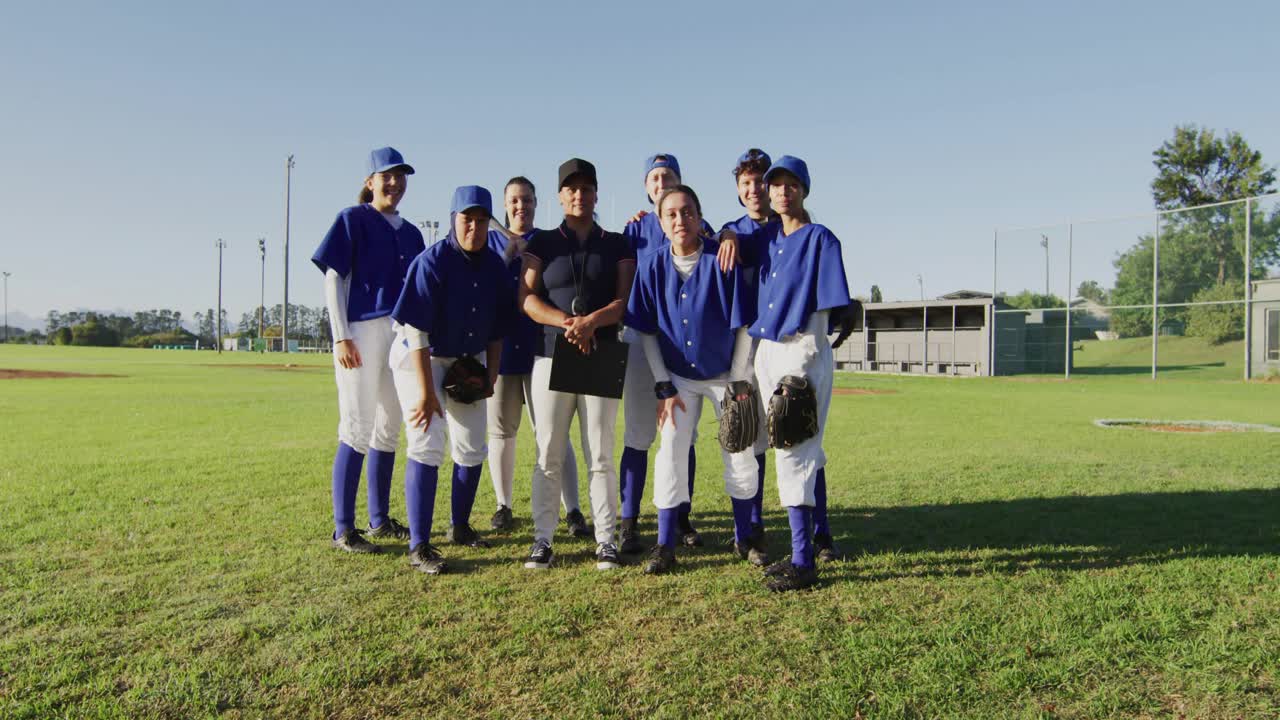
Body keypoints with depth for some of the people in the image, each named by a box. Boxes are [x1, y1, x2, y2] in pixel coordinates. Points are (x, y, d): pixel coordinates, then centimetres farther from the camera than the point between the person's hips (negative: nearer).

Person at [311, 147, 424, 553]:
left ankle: (380, 520, 20)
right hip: (361, 333, -6)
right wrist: (341, 337, -13)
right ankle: (343, 529, -2)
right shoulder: (352, 220, 1)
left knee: (389, 429, 10)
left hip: (401, 336, 7)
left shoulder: (410, 233, 18)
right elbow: (333, 279, -4)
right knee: (357, 429, -8)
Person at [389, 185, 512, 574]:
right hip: (422, 360, -6)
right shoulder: (431, 262, -22)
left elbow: (497, 328, 5)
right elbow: (416, 330, -24)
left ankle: (460, 527, 28)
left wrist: (491, 376, 3)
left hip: (469, 363, 6)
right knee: (428, 446, -15)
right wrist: (426, 391, -26)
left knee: (472, 450, 9)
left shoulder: (495, 267, -5)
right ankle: (419, 545, -7)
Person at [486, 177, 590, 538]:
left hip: (540, 346, -2)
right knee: (501, 430, 8)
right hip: (500, 345, 2)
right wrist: (507, 257, -11)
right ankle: (503, 506, 21)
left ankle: (573, 511, -5)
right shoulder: (491, 241, 12)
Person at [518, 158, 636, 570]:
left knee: (601, 456, 1)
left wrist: (591, 320, -19)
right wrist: (566, 322, -17)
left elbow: (624, 301, 1)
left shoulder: (618, 246, 11)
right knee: (548, 456, 2)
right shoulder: (542, 243, 10)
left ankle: (606, 540, 9)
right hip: (551, 356, 0)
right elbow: (527, 299, 0)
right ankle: (542, 539, 10)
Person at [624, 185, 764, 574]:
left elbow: (743, 325, -11)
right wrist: (664, 388, -7)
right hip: (679, 377, 1)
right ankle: (665, 546, 6)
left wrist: (738, 382, -11)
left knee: (741, 456, 3)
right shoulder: (652, 265, -10)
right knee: (671, 453, -5)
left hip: (726, 375, -1)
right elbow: (646, 332, -4)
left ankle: (744, 537, 24)